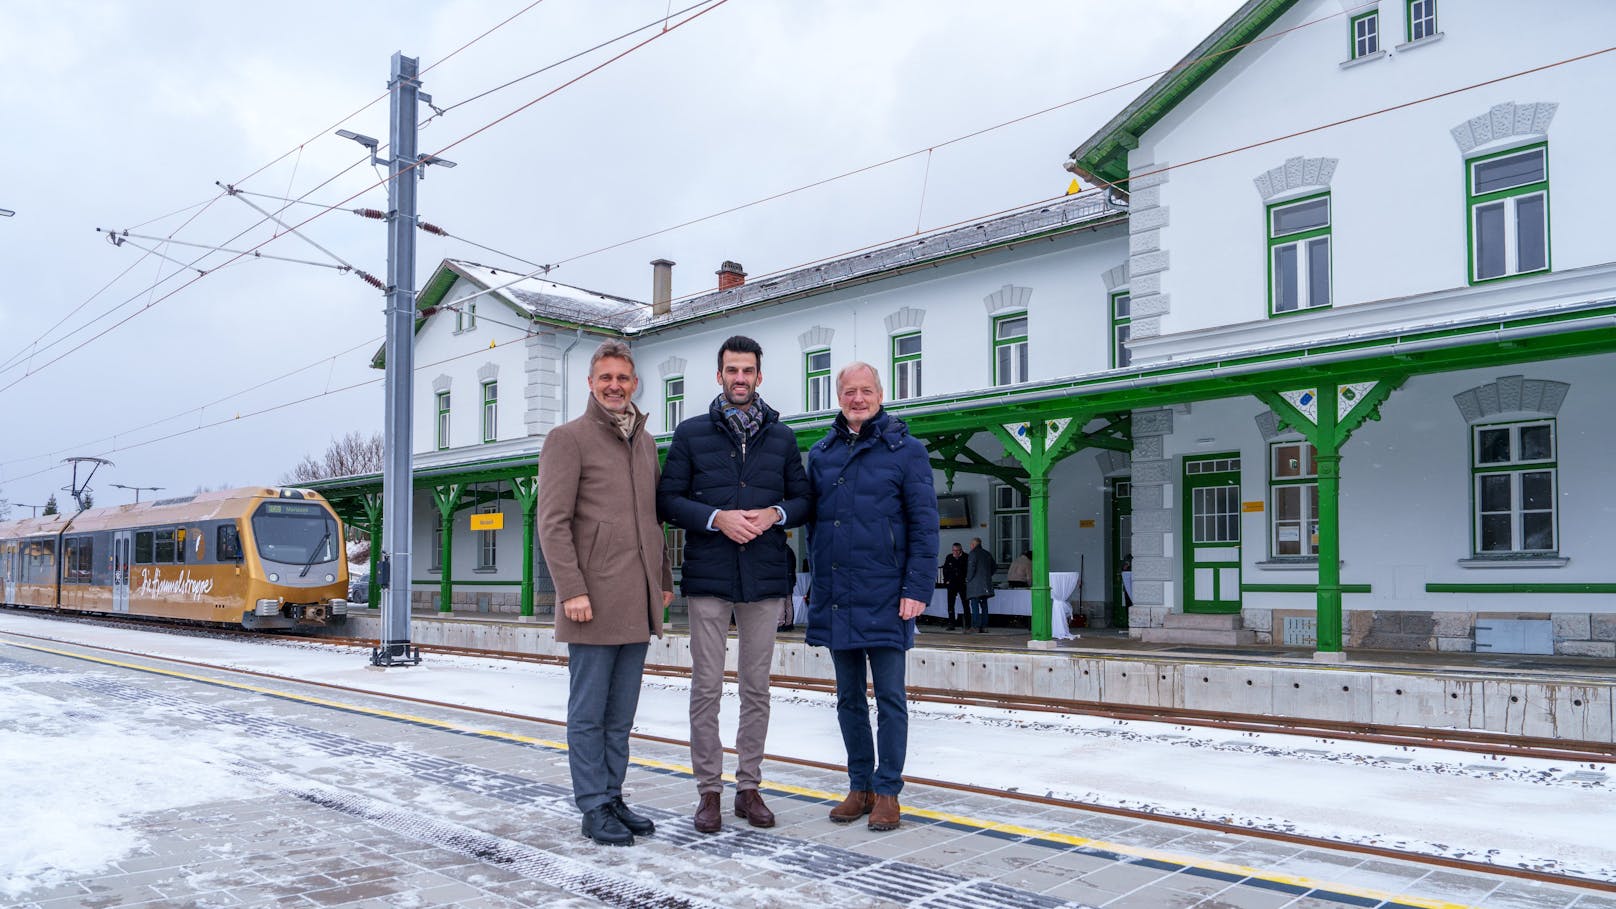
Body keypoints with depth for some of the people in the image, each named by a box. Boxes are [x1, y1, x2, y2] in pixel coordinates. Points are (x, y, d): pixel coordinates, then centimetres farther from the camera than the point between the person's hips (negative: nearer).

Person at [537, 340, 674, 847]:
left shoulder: (646, 442, 17)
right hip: (594, 602, -6)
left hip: (638, 604, 6)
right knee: (589, 712, 2)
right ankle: (594, 808, 11)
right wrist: (571, 590, -16)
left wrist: (664, 578, 16)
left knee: (621, 714, 13)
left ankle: (613, 797, 22)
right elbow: (553, 523, -9)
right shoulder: (568, 439, -3)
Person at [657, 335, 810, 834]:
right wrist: (716, 518, -15)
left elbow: (803, 498, 11)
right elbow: (668, 500, 0)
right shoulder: (691, 433, 4)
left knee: (757, 687, 9)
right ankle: (708, 790, 13)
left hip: (765, 578, 2)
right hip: (708, 577, -2)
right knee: (706, 688, 2)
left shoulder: (781, 436, 10)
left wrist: (774, 513, -10)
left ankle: (749, 786, 20)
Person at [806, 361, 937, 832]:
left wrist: (917, 589, -12)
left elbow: (924, 525, -5)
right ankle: (860, 787, 24)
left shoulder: (905, 450, -2)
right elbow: (812, 522, 14)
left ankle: (887, 792, 13)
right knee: (849, 699, 12)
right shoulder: (821, 453, 10)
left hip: (884, 598, -4)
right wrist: (818, 580, 8)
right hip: (835, 597, 5)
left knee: (889, 698, 2)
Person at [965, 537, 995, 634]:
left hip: (975, 584, -7)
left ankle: (976, 627, -10)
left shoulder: (973, 553, -8)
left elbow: (971, 567, -17)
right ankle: (984, 627, 10)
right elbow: (994, 567, 19)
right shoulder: (987, 554, 14)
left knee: (975, 605, -5)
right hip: (986, 584, 7)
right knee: (984, 605, 11)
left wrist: (968, 579, -5)